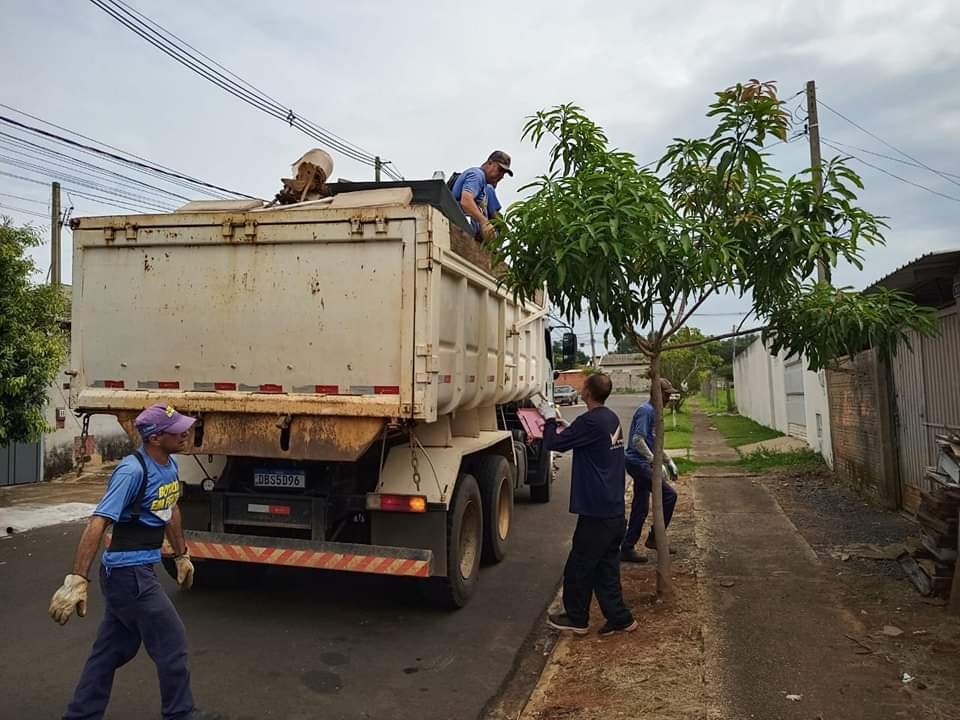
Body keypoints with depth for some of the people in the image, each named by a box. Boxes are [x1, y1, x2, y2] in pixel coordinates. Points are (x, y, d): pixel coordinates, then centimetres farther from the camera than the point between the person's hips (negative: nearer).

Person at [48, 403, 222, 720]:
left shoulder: (170, 465, 4)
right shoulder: (132, 471, -23)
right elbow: (97, 524, -28)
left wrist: (181, 555, 25)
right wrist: (77, 580, -32)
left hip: (138, 571, 8)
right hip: (128, 573, -8)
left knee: (112, 648, 17)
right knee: (172, 642, 3)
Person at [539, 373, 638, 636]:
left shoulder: (590, 421, -21)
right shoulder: (611, 418, 9)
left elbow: (554, 443, -15)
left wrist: (550, 419, 1)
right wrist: (561, 422, 15)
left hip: (595, 511, -9)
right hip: (614, 509, 9)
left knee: (579, 566, 8)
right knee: (606, 566, 17)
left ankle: (576, 619, 22)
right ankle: (619, 618, 22)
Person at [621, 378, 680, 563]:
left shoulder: (654, 412, 16)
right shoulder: (646, 411, -15)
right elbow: (638, 440, -24)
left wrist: (669, 461, 21)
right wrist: (655, 462, -25)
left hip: (641, 464, 10)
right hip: (638, 463, -10)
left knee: (640, 509, 11)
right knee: (669, 495, -10)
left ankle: (628, 549, 17)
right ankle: (654, 538, 2)